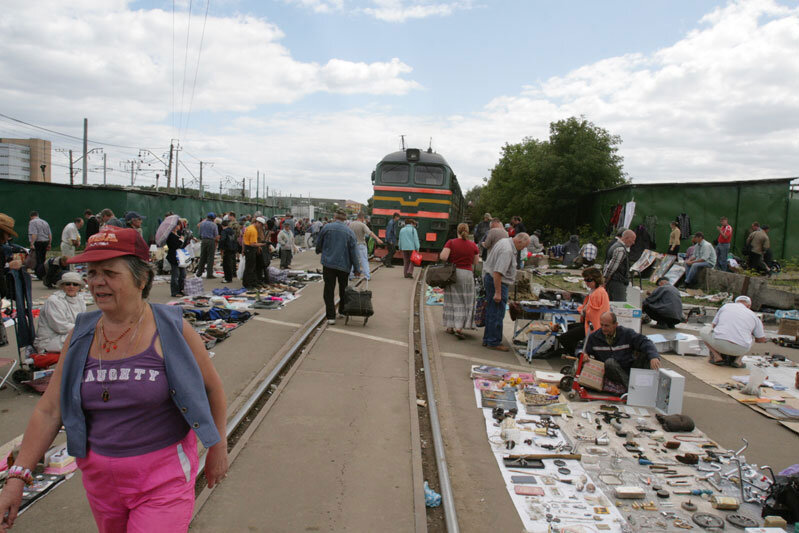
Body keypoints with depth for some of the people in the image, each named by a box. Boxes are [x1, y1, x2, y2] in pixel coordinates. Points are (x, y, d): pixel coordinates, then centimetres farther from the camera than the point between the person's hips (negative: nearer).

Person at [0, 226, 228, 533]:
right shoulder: (81, 337, -2)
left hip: (164, 474, -4)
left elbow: (212, 387, -3)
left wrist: (218, 448, 3)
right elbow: (49, 410, 1)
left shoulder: (172, 330, -13)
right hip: (100, 474, 5)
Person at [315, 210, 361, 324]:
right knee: (343, 289, 21)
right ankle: (343, 311, 31)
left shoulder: (326, 228, -4)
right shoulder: (349, 232, -3)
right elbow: (354, 252, -3)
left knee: (329, 290, 2)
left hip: (328, 264, -1)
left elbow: (318, 244, 8)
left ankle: (331, 316, -2)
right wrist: (357, 268, 3)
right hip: (344, 265, 2)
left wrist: (318, 251, 32)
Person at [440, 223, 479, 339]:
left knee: (451, 300, 13)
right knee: (464, 302, 6)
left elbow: (443, 257, -16)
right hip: (467, 274, -1)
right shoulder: (473, 245, -2)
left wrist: (441, 254, 6)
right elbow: (475, 263, 4)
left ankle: (450, 326, 18)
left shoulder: (451, 242, -6)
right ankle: (459, 328, -4)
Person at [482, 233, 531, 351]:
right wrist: (497, 292, -26)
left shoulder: (505, 242, 10)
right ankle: (494, 342, 4)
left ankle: (487, 339, 23)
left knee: (491, 312, 15)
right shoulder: (507, 250, -23)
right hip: (498, 282, -11)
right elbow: (497, 273, -27)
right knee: (497, 314, -3)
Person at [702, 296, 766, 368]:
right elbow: (762, 339, 26)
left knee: (703, 331, 29)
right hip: (740, 349, 2)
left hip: (719, 343, -2)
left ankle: (717, 356, 9)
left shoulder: (725, 306, 18)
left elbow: (713, 325, 24)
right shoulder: (753, 316, 18)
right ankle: (737, 359, 12)